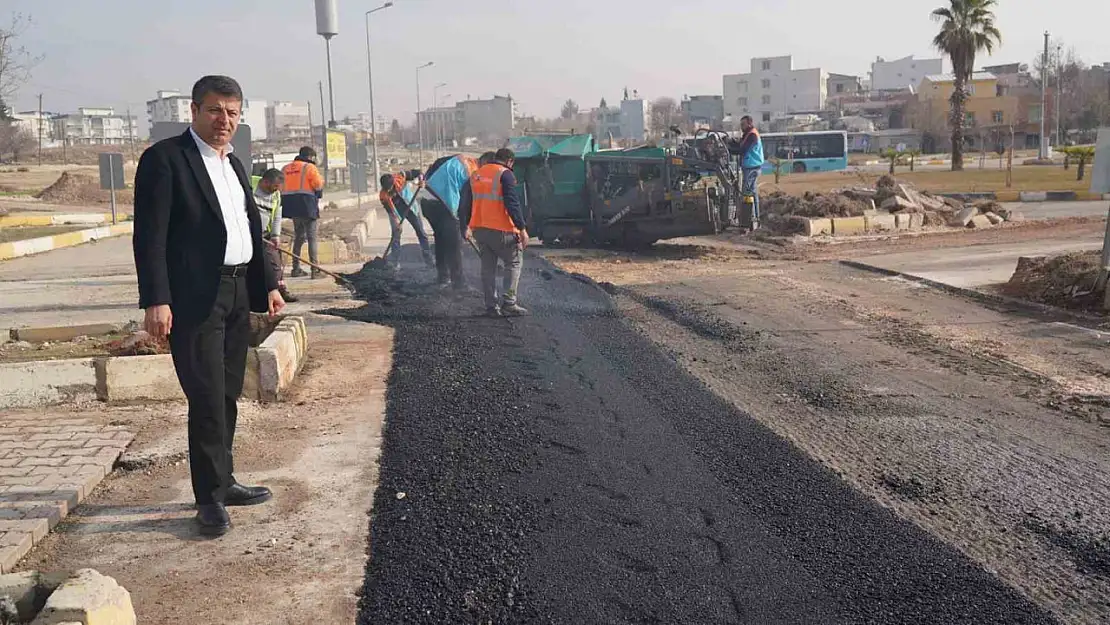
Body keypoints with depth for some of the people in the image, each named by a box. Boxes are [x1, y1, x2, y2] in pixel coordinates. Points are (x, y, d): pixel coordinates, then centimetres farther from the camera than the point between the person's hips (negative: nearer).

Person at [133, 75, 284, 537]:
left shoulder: (234, 164, 17)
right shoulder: (164, 159, -8)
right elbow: (150, 236, -14)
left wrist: (267, 284, 16)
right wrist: (156, 300, -20)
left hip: (238, 294, 8)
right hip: (195, 299, -8)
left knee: (227, 396, 14)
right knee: (207, 399, -6)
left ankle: (222, 481, 25)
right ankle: (210, 498, 5)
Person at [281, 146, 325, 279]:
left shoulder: (285, 169, 14)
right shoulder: (309, 167, -6)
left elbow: (281, 187, 13)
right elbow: (318, 185, -11)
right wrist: (321, 179, 8)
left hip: (292, 207, 7)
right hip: (307, 206, -7)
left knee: (298, 237, 17)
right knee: (312, 238, -6)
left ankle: (296, 269, 19)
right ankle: (315, 270, -12)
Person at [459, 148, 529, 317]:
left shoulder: (476, 175, 15)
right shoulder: (505, 174, -7)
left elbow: (465, 203, 19)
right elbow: (512, 204, -15)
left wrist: (466, 227, 27)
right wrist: (522, 229, -14)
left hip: (479, 229, 7)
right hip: (500, 230, -6)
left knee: (488, 267, 12)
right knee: (514, 262, 5)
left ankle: (491, 306, 11)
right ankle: (509, 303, -4)